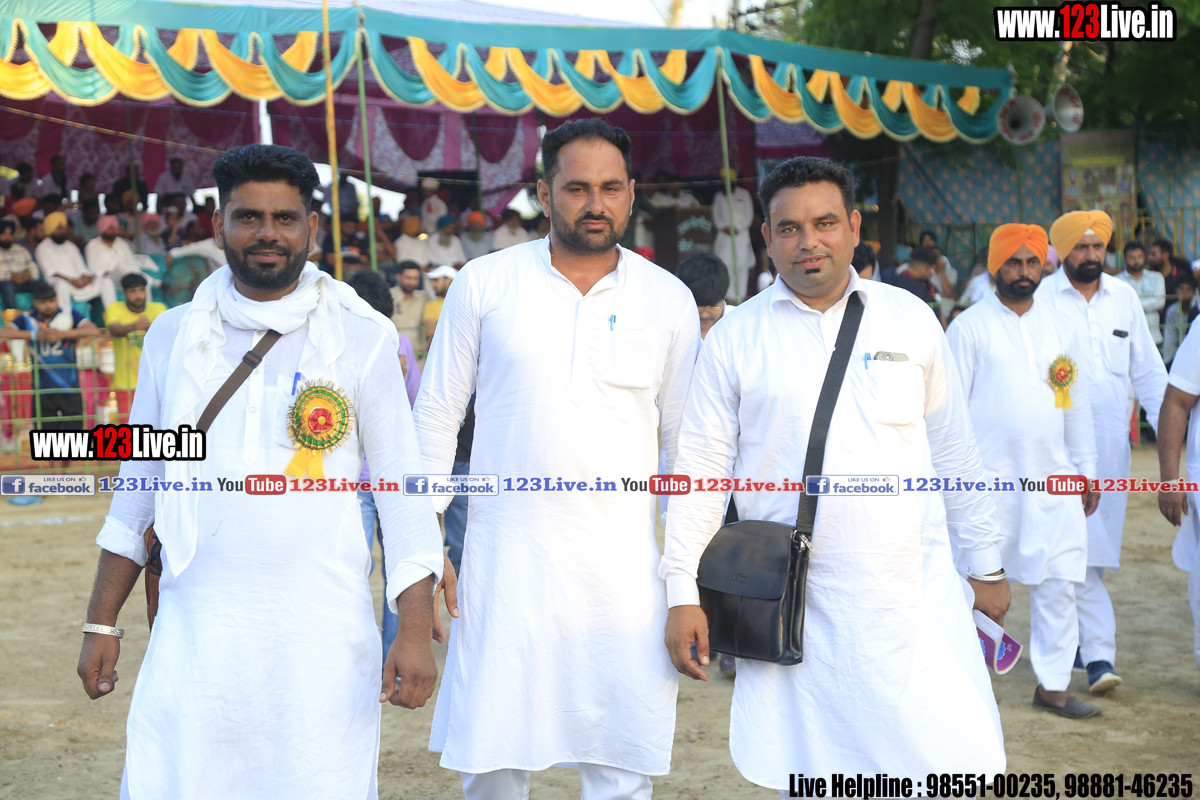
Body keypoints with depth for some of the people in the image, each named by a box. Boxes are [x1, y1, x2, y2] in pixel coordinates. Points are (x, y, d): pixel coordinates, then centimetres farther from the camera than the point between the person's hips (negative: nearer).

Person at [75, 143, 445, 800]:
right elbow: (137, 485, 15)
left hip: (321, 635, -2)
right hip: (193, 634, 2)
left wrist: (416, 629, -7)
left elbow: (402, 486, 1)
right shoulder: (173, 336, 9)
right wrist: (101, 624, 12)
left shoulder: (361, 337, 2)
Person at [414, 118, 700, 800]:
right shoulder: (485, 283, 2)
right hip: (507, 554, 0)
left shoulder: (669, 300, 5)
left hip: (626, 562, 1)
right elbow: (438, 414, 6)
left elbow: (685, 442, 10)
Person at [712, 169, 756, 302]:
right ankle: (729, 295, -9)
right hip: (724, 235, 1)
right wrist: (724, 227, -6)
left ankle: (740, 294, -4)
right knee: (725, 264, -9)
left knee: (742, 264, -7)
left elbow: (749, 214, 4)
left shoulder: (743, 194, 8)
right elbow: (716, 215, 12)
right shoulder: (719, 196, 15)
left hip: (741, 234, -1)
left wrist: (738, 228, -8)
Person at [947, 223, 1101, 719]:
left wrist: (1086, 469, 15)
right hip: (989, 480, -4)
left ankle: (1053, 686, 13)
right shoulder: (970, 327, -3)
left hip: (1053, 479, 4)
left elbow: (1077, 402, 16)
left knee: (1058, 584, 4)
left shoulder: (1058, 326, 11)